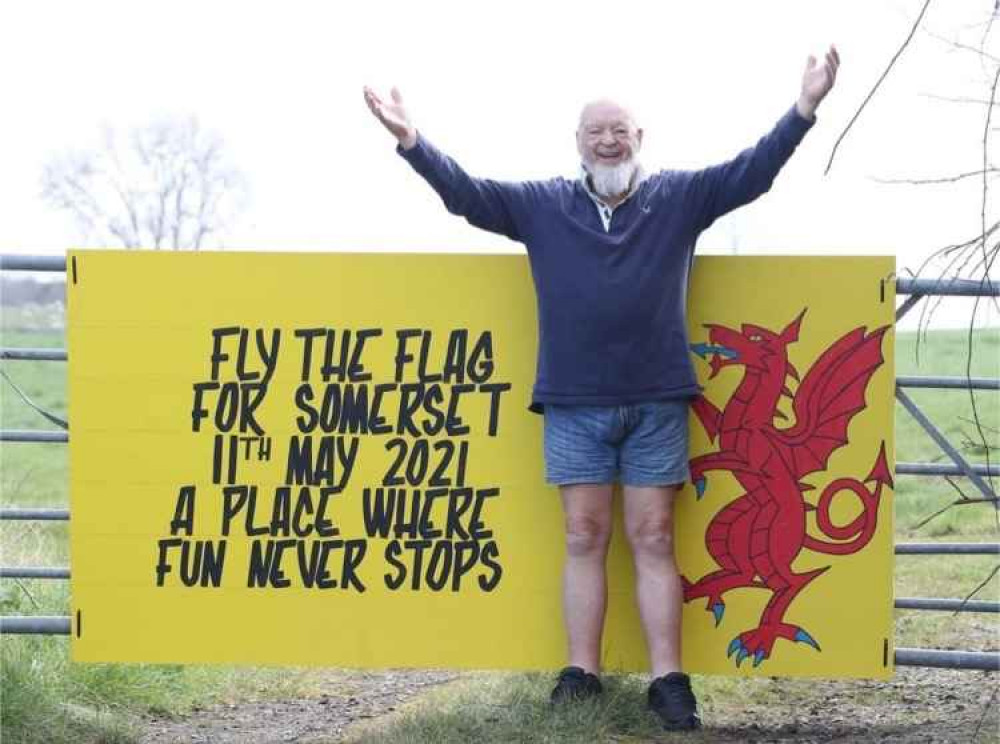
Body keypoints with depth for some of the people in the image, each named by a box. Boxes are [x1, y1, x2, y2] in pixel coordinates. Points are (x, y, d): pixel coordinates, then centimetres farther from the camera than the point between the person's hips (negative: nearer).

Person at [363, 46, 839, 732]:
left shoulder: (680, 197, 8)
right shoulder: (541, 204, 10)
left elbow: (753, 172, 2)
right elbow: (467, 193, 6)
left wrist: (803, 110, -9)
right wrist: (412, 142, -7)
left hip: (656, 403, -1)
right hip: (574, 404, 1)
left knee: (653, 538, 1)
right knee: (585, 537, 3)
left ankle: (669, 681, 1)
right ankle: (582, 675, 7)